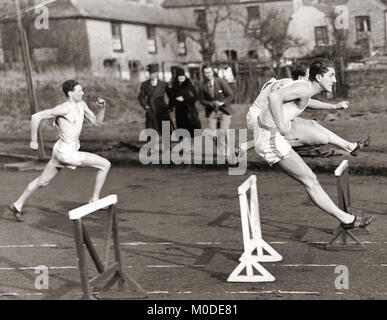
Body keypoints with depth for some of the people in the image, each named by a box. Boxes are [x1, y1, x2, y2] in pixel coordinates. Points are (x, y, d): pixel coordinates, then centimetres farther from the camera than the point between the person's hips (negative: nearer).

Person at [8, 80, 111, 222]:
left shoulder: (81, 105, 5)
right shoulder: (64, 108, -20)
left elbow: (97, 122, 11)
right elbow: (36, 117, -17)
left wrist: (101, 108, -7)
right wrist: (33, 140, -11)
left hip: (62, 151, 10)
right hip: (66, 153, -10)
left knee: (42, 181, 22)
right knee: (105, 164, -9)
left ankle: (17, 205, 36)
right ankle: (94, 199, 2)